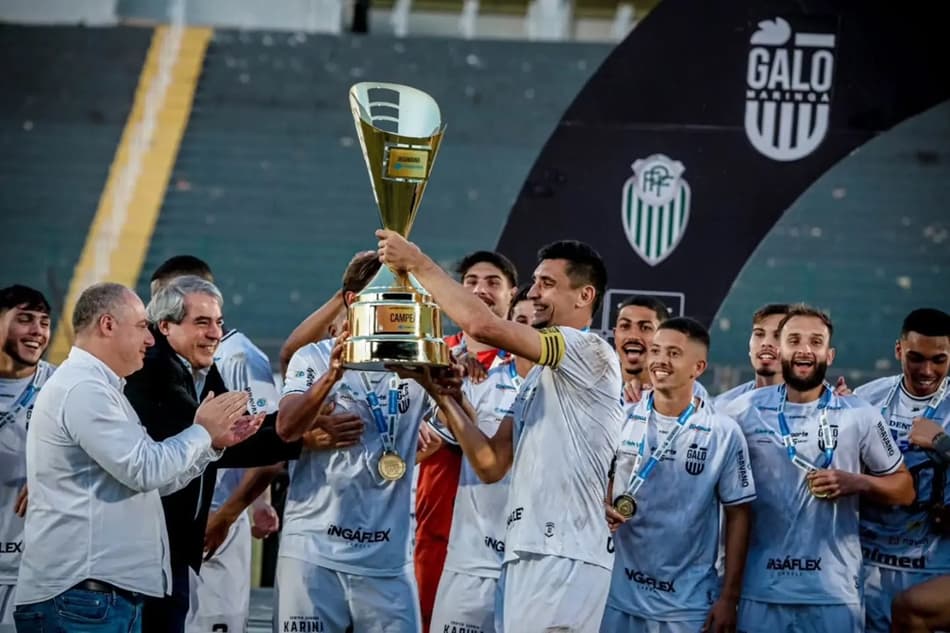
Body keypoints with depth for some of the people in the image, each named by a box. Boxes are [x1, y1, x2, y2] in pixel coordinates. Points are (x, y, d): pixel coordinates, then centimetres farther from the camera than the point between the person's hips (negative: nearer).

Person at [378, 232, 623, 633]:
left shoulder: (591, 353, -6)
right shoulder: (536, 381, 24)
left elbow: (483, 326, -16)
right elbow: (492, 465, 17)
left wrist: (419, 265, -6)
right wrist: (442, 395, 8)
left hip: (564, 559, -9)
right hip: (523, 556, 9)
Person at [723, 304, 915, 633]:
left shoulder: (860, 416, 1)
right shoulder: (743, 411, 3)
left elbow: (904, 487, 8)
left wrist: (856, 483, -12)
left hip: (834, 592, -1)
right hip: (760, 590, 1)